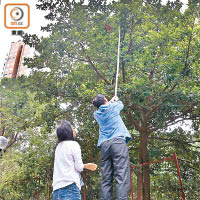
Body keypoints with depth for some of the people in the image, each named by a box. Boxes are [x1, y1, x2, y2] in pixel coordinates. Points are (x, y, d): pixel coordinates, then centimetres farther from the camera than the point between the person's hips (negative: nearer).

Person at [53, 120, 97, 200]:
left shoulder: (58, 147, 17)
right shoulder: (73, 144, -4)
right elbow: (79, 167, -7)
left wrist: (86, 166, 31)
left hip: (57, 188, 7)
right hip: (70, 185, -7)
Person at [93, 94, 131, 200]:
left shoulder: (97, 114, 19)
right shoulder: (113, 106, 9)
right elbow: (120, 104, 32)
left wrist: (111, 101, 53)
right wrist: (116, 100, 51)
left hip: (104, 145, 5)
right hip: (118, 141, -4)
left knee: (106, 179, 2)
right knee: (122, 176, -12)